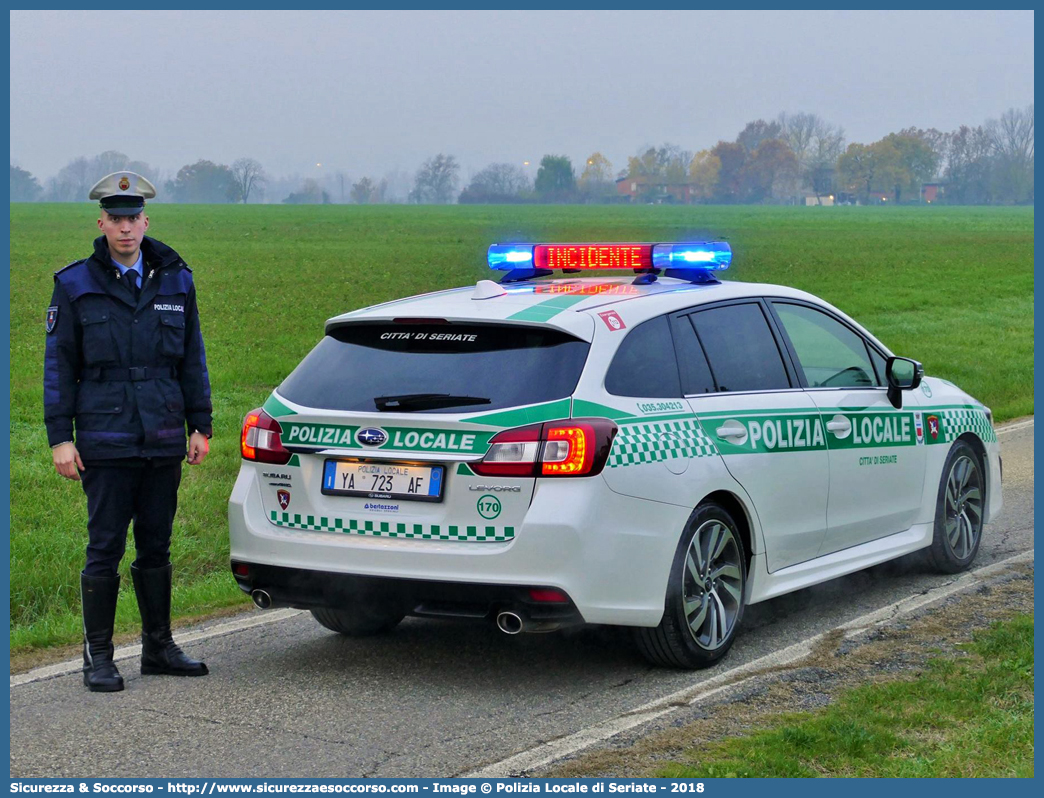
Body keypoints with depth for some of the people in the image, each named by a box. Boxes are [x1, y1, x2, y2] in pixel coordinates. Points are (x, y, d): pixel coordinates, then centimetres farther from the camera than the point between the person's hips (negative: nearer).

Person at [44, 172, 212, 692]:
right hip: (105, 443, -3)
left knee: (156, 547, 11)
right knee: (105, 549, -2)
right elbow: (59, 364, 1)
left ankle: (159, 647, 21)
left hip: (163, 442, 3)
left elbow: (192, 359, 14)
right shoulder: (76, 286, 1)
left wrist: (200, 425, 9)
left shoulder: (175, 281, 9)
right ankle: (98, 658, 7)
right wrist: (60, 437, -5)